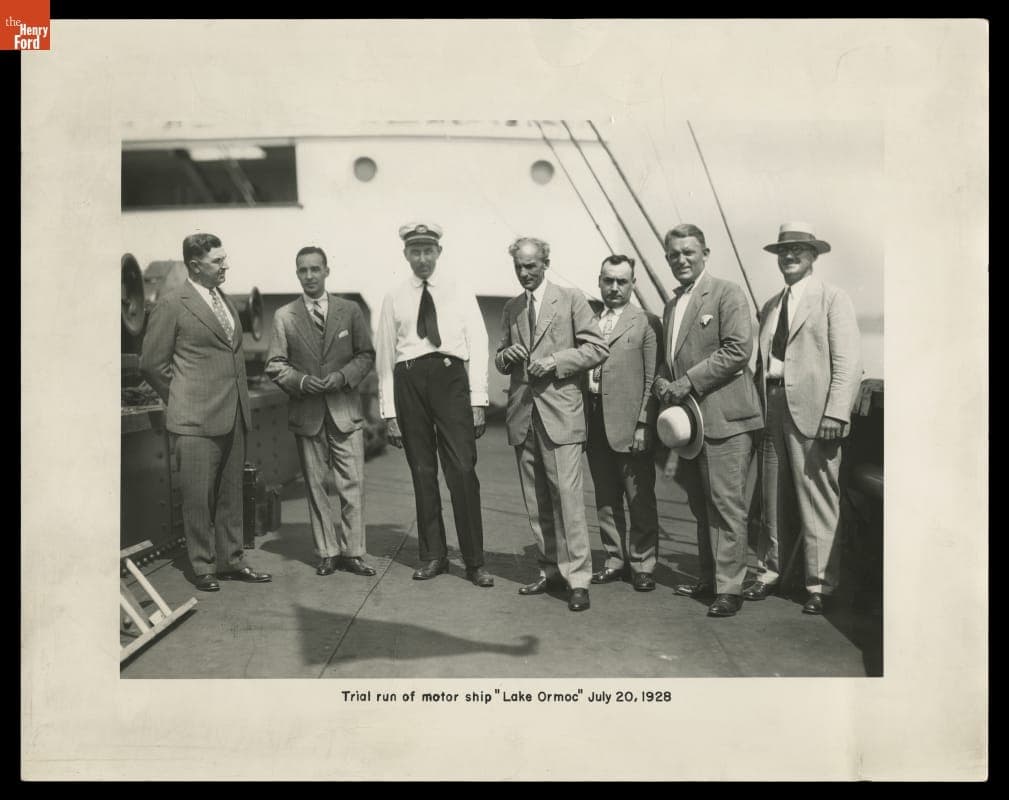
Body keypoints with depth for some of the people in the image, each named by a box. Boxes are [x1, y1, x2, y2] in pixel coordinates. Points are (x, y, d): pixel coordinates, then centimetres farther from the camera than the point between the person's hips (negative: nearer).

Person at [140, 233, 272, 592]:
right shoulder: (171, 304, -7)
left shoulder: (225, 300, 15)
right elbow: (152, 363, -4)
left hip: (234, 415, 7)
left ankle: (231, 561, 23)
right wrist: (184, 401, 2)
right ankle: (203, 567, 15)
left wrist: (241, 399, 15)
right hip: (196, 420, -7)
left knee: (230, 494, 13)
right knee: (198, 496, 2)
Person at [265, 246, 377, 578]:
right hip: (306, 413, 1)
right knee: (315, 485, 6)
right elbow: (275, 364, 5)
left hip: (345, 411, 0)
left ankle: (352, 552, 9)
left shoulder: (350, 310, 6)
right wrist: (300, 380, -13)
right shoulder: (283, 316, 6)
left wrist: (343, 376, -10)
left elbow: (366, 354, 7)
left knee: (353, 485, -2)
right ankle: (327, 552, 16)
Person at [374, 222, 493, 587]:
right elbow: (385, 357, 10)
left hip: (450, 378, -1)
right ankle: (432, 555, 18)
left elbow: (478, 348, 5)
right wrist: (389, 412, 4)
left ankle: (474, 560, 3)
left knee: (462, 471, -7)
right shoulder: (394, 300, 11)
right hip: (408, 381, 2)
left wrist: (478, 402, -4)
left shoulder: (460, 295, 10)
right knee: (422, 472, 6)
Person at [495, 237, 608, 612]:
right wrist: (507, 356, -1)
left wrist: (556, 360, -13)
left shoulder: (571, 299, 2)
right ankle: (551, 569, 20)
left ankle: (578, 578, -2)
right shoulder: (511, 309, 17)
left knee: (567, 496, -8)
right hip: (522, 414, 5)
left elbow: (598, 348, -2)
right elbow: (501, 363, 23)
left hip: (560, 412, -5)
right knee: (536, 501, 9)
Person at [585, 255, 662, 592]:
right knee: (606, 500, 12)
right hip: (595, 425, 5)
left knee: (640, 501, 2)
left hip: (630, 425, -5)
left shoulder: (647, 323, 0)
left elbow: (653, 379, -5)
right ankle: (616, 561, 23)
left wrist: (643, 424, -12)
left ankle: (642, 565, 13)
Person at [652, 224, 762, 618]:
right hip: (688, 417, 8)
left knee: (726, 505, -5)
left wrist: (688, 382, -18)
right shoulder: (672, 304, 19)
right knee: (701, 506, 15)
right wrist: (663, 384, 3)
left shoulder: (727, 293, -5)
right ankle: (708, 578, 26)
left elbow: (738, 348, -16)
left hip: (723, 417, -8)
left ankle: (729, 589, 3)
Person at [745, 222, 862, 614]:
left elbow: (848, 362, -7)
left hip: (812, 412, -5)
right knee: (773, 498, 11)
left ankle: (820, 585, 8)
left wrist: (835, 413, -16)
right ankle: (769, 571, 23)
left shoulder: (833, 298, 2)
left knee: (817, 500, -2)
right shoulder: (769, 306, 19)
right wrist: (758, 406, 7)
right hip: (772, 410, 6)